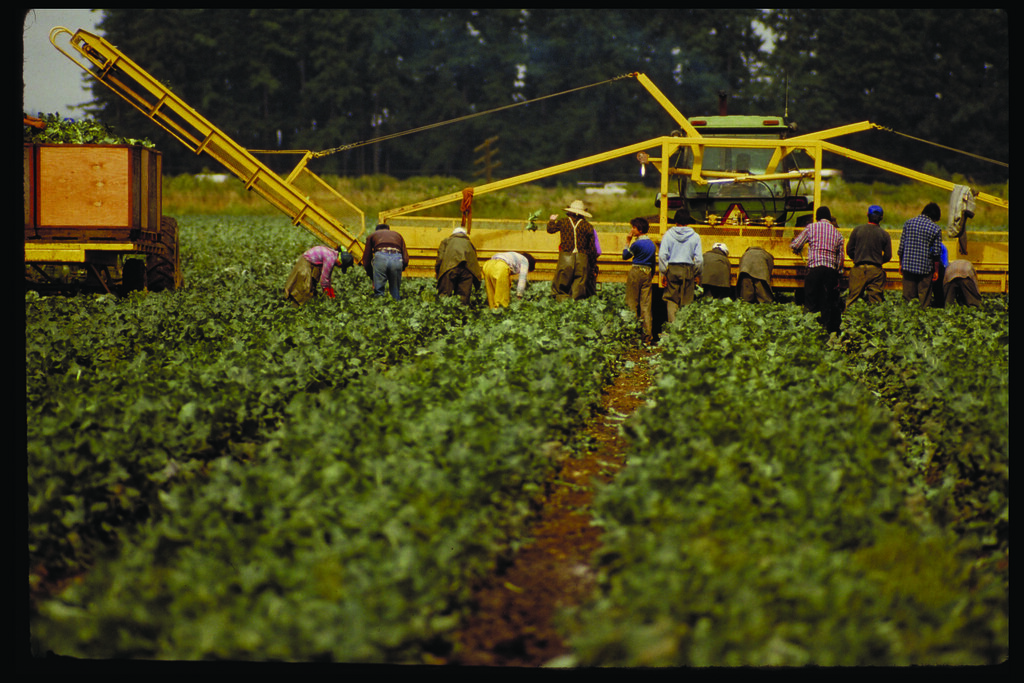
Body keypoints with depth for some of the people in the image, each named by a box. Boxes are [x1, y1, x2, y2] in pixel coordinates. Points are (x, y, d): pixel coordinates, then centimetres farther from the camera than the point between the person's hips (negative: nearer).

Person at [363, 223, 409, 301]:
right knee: (395, 292, 14)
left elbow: (366, 260, 27)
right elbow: (406, 259, 25)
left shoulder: (372, 235, 34)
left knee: (378, 291, 6)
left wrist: (371, 276, 39)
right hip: (397, 258, 1)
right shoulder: (397, 235, 37)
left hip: (380, 257, -1)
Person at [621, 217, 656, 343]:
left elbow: (625, 256, -2)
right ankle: (648, 336, 2)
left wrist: (627, 241, 5)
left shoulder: (637, 243, -13)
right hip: (648, 273, 6)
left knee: (632, 304, 1)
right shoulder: (652, 243, 9)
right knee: (646, 304, 5)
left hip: (636, 272, -6)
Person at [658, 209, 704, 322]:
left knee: (671, 300, 4)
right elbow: (699, 259, -1)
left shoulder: (669, 234, -1)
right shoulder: (695, 236, 1)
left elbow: (662, 255, -6)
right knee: (687, 300, 7)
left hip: (672, 269, 0)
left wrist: (663, 273, -1)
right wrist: (696, 273, 13)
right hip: (688, 270, 1)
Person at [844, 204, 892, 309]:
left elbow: (849, 250, 3)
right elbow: (888, 255, 4)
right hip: (876, 271, 0)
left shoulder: (857, 230, -1)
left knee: (853, 296, 4)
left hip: (858, 269, 0)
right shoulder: (884, 234, 0)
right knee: (875, 297, 3)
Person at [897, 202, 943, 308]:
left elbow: (901, 246, 6)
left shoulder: (908, 223, 4)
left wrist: (901, 264, 16)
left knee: (908, 296, 7)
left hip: (908, 265, 3)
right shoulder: (935, 229, -4)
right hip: (925, 267, -3)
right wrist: (936, 270, 7)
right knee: (924, 298, 3)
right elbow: (936, 253, -3)